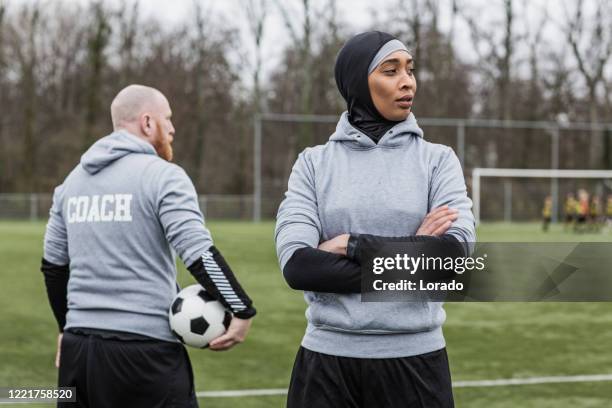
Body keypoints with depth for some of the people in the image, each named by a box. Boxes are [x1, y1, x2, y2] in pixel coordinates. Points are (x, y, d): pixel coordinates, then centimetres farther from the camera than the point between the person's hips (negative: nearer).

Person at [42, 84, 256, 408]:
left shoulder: (73, 180, 14)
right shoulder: (162, 176, -7)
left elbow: (53, 265, 20)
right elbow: (200, 253, -18)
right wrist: (243, 310, -11)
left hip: (78, 345, 7)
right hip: (146, 349, -6)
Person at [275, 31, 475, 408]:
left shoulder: (438, 160, 3)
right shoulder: (315, 163, 3)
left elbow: (456, 249, -12)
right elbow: (297, 264, -10)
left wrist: (351, 245, -12)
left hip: (415, 359, 0)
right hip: (328, 358, 0)